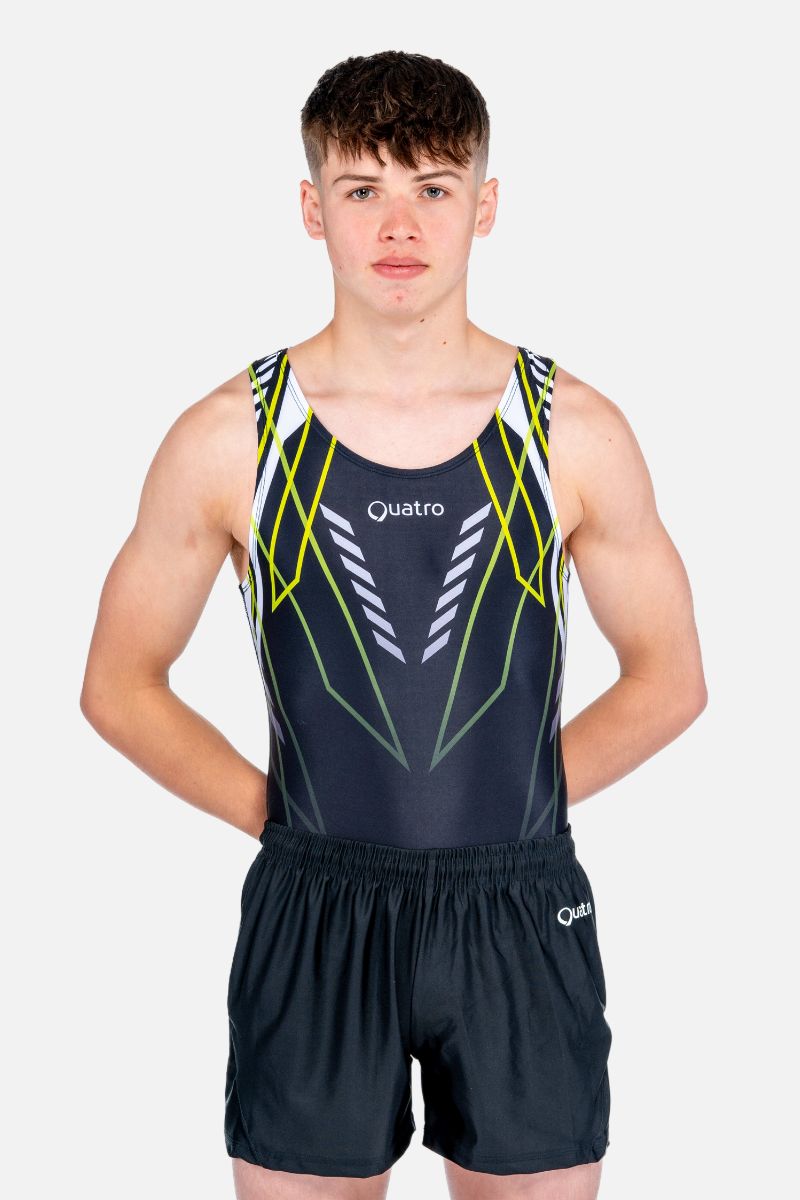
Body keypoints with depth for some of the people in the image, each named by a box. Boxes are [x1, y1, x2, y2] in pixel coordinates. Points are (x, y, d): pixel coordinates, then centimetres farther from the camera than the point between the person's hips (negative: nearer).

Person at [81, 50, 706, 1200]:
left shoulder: (576, 433, -3)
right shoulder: (227, 438, -4)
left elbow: (670, 679, 7)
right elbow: (121, 684, 5)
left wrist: (515, 803, 2)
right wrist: (272, 809, 0)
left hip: (520, 918, 1)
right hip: (313, 921, 0)